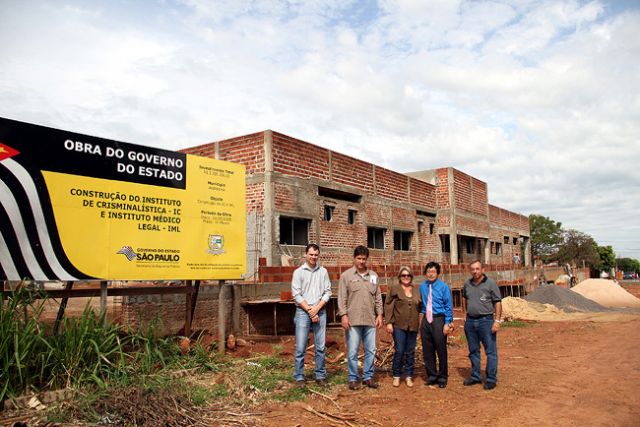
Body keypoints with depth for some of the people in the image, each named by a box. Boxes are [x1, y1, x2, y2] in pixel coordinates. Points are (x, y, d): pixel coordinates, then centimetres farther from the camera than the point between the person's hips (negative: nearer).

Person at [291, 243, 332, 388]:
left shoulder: (323, 271, 8)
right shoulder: (298, 272, 0)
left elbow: (327, 292, 5)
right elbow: (296, 295, -4)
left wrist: (316, 308, -8)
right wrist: (309, 310, -9)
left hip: (320, 312, 3)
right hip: (303, 312, -2)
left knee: (320, 347, 6)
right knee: (300, 347, -1)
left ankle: (320, 376, 17)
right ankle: (299, 377, 9)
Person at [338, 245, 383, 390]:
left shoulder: (373, 275, 12)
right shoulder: (346, 275, 0)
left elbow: (378, 297, 13)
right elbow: (342, 297, -3)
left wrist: (379, 314, 7)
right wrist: (344, 315, -10)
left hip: (370, 320, 4)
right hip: (353, 320, -4)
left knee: (370, 351, 9)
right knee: (352, 351, 1)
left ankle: (368, 377, 22)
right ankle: (353, 379, 14)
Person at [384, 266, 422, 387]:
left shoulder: (416, 290, 11)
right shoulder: (394, 288, -1)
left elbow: (420, 306, 19)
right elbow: (388, 306, -4)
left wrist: (421, 322, 12)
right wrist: (388, 322, -10)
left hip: (413, 326, 4)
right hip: (399, 326, -4)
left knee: (410, 352, 8)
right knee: (399, 351, -3)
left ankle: (409, 376, 19)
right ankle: (396, 376, 12)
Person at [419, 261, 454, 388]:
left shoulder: (443, 287, -6)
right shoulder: (422, 287, 5)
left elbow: (448, 306, -5)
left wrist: (447, 323, -10)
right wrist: (424, 316, 7)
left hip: (438, 320, -4)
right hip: (426, 320, 4)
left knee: (441, 349, 4)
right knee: (427, 350, 10)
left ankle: (442, 378, 20)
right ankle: (432, 375, 26)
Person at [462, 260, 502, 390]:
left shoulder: (490, 283, -8)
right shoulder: (467, 284, 6)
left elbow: (498, 303, -9)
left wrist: (497, 321, -14)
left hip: (486, 321, -5)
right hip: (470, 321, 5)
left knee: (491, 351, 0)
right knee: (473, 351, 14)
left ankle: (491, 379, 9)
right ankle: (475, 376, 26)